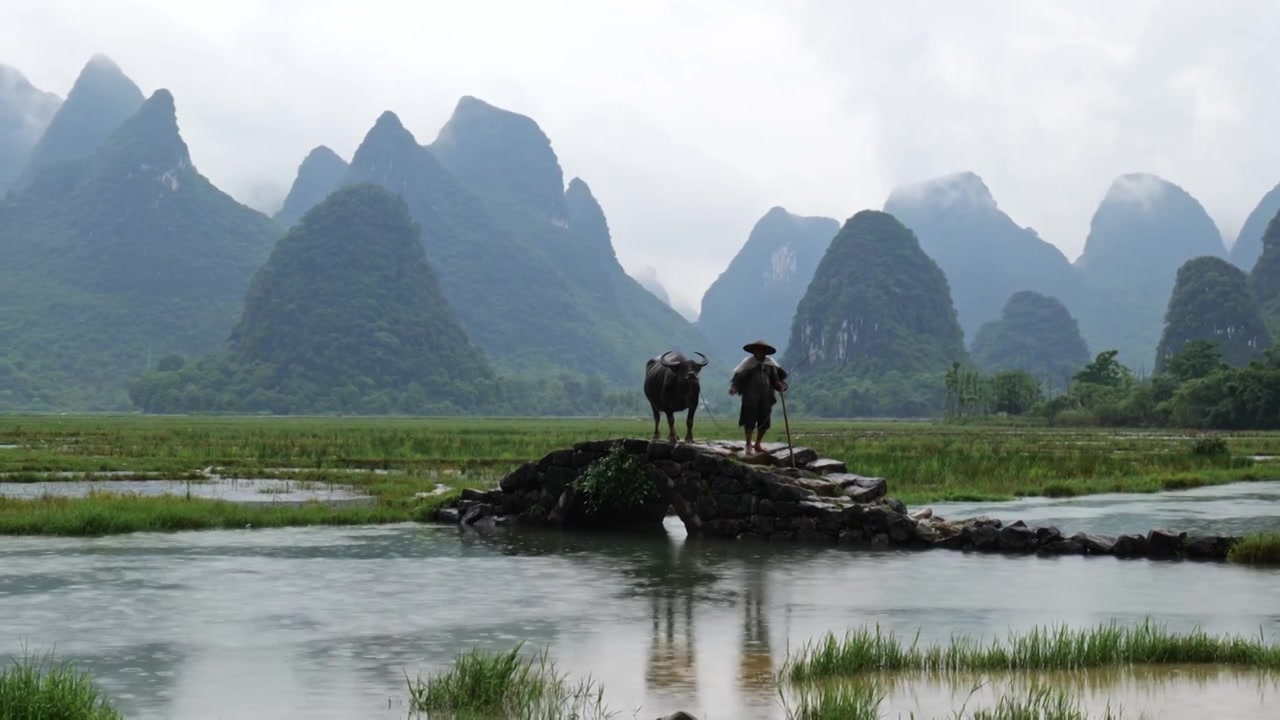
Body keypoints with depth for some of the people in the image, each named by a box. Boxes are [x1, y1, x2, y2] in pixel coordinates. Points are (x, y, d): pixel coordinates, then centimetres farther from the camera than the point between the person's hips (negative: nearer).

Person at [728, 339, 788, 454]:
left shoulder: (770, 363, 7)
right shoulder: (748, 362, -4)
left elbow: (775, 378, 12)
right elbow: (738, 376, -9)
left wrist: (781, 385, -7)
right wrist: (734, 387, -25)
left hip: (766, 398, 4)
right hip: (751, 398, -4)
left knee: (764, 422, 8)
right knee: (750, 421, -3)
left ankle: (757, 444, 24)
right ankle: (748, 445, 9)